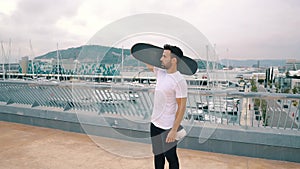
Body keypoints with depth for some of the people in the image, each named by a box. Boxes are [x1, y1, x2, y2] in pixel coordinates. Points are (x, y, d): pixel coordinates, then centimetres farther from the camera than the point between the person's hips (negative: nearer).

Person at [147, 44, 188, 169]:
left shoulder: (179, 81, -20)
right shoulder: (160, 73, 0)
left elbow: (181, 108, -19)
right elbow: (148, 64, 19)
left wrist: (174, 130, -19)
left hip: (168, 128, -7)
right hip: (155, 124, 7)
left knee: (171, 158, 13)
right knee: (158, 155, 22)